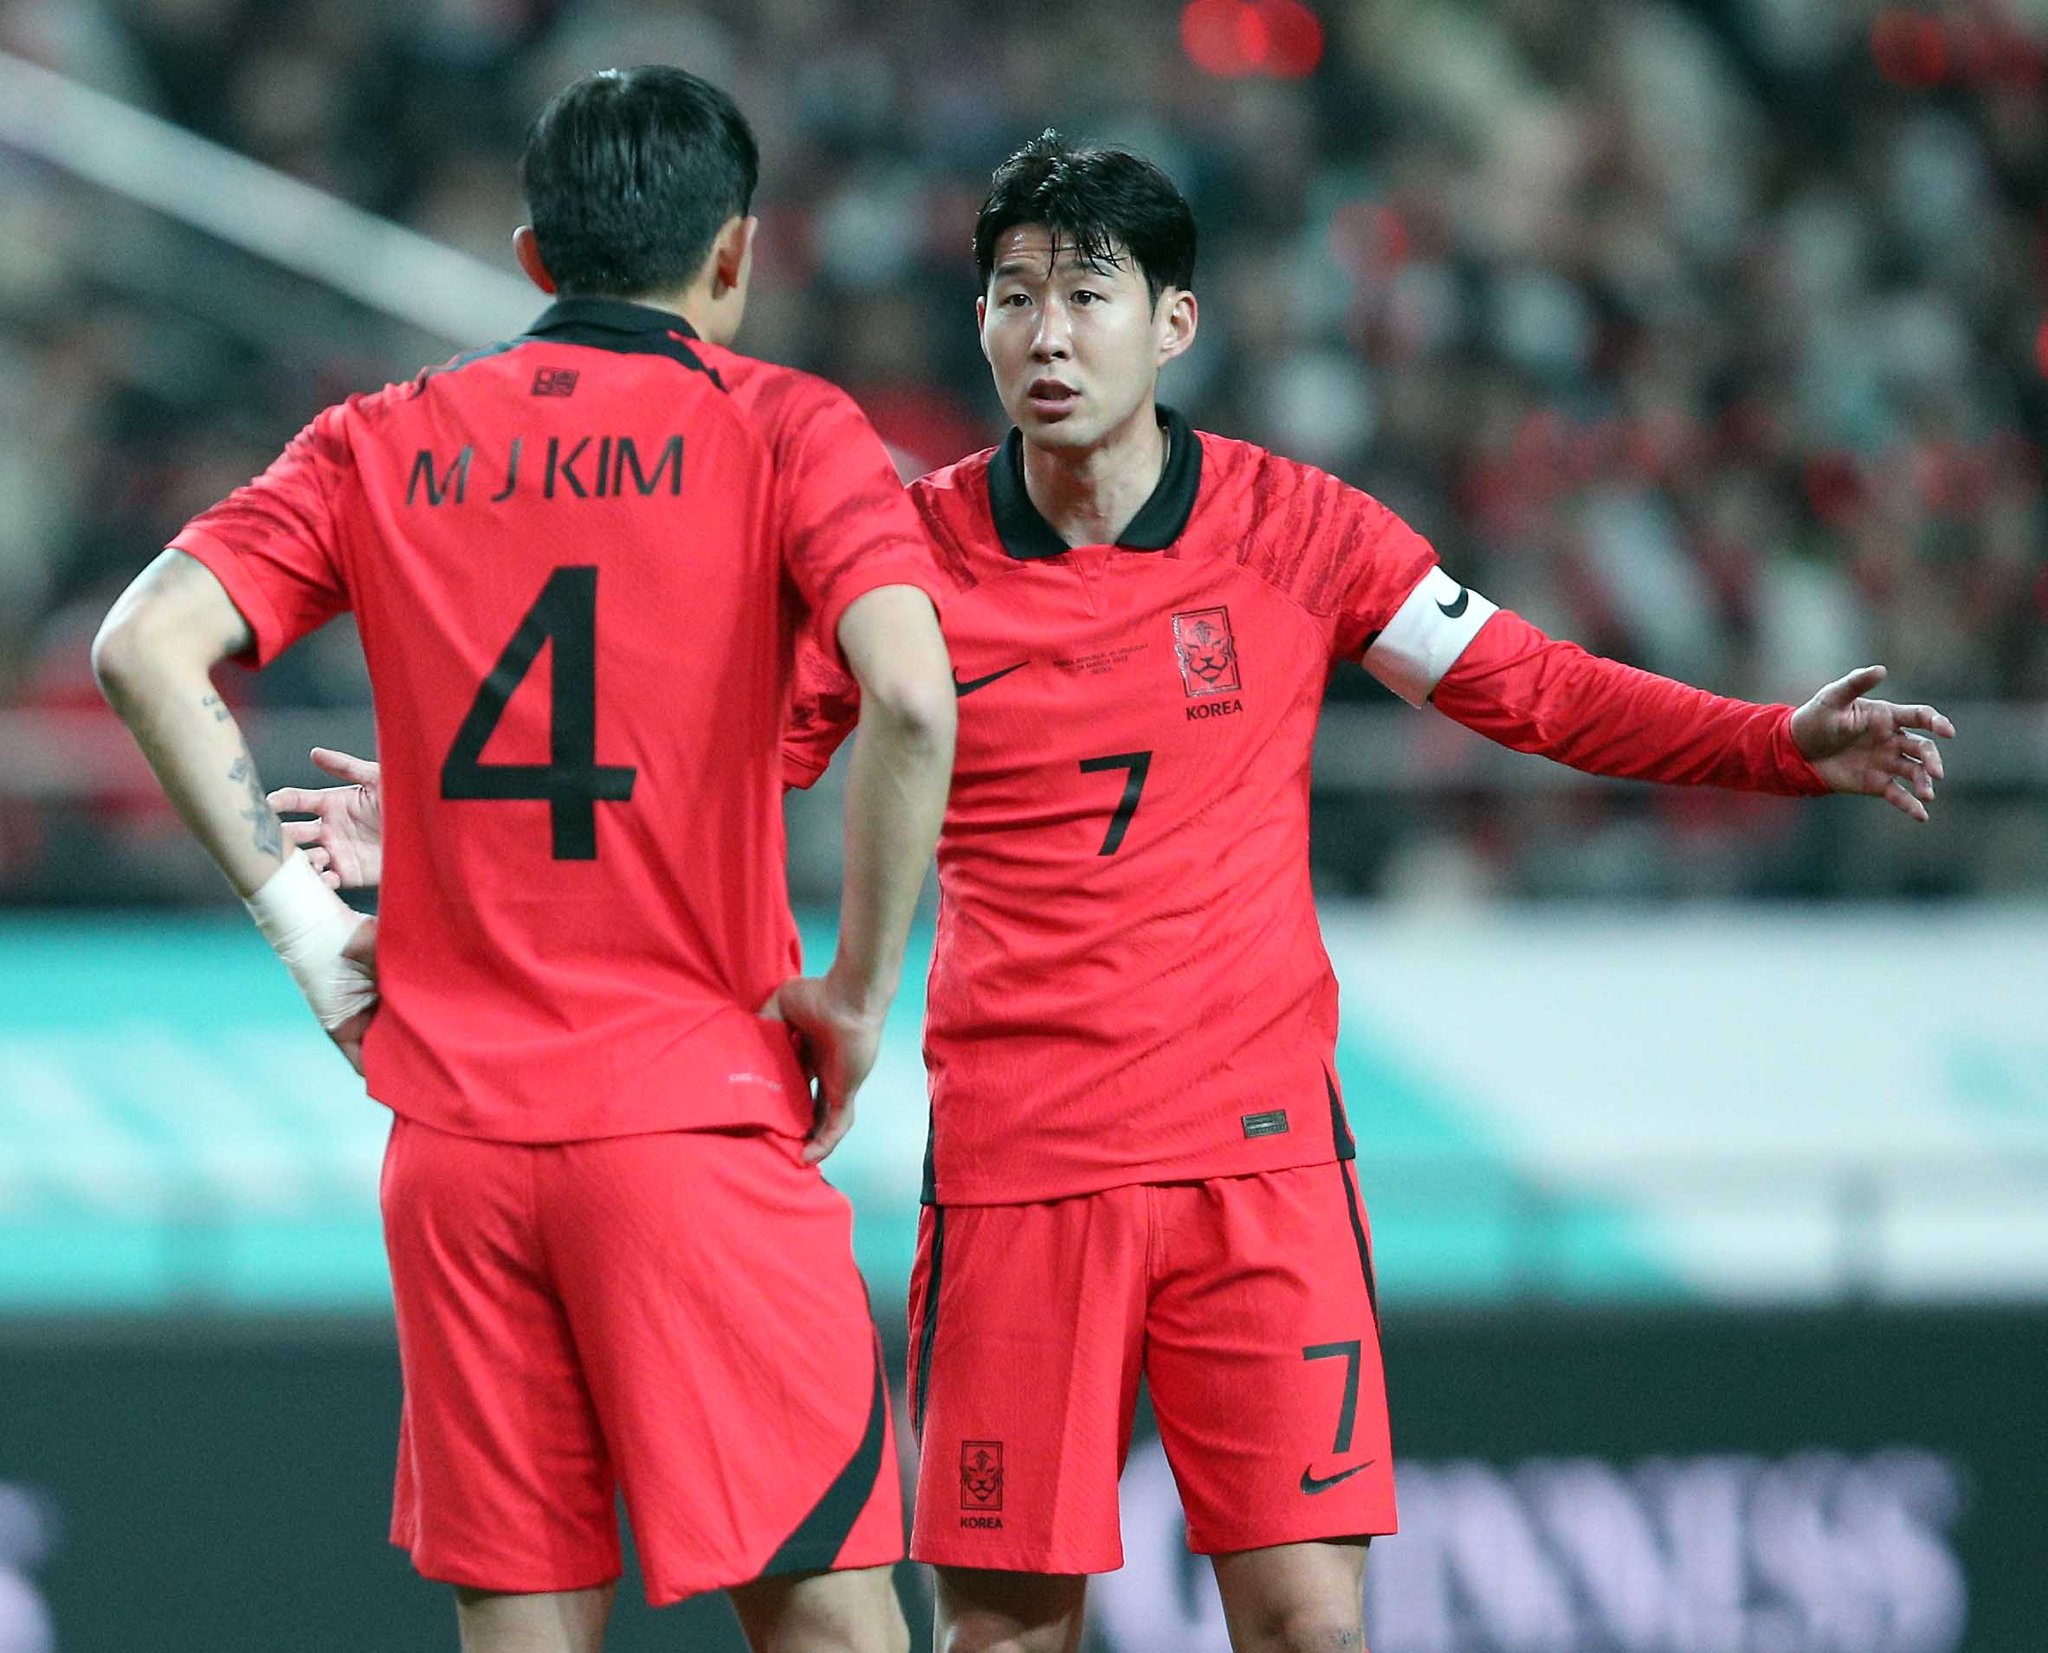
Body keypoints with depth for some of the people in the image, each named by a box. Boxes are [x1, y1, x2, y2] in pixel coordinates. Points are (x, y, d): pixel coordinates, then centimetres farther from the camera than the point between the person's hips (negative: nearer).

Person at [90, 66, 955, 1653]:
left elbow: (148, 648, -2)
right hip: (694, 1109, -4)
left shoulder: (383, 444, 10)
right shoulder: (785, 431, 0)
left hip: (453, 1127, 4)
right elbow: (911, 698, -16)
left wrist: (304, 921, 2)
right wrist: (857, 986, -5)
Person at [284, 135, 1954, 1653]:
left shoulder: (1293, 527, 1)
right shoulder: (909, 552, 1)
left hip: (1261, 1151, 0)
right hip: (1011, 1164, 0)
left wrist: (1787, 745, -4)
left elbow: (1537, 689, 8)